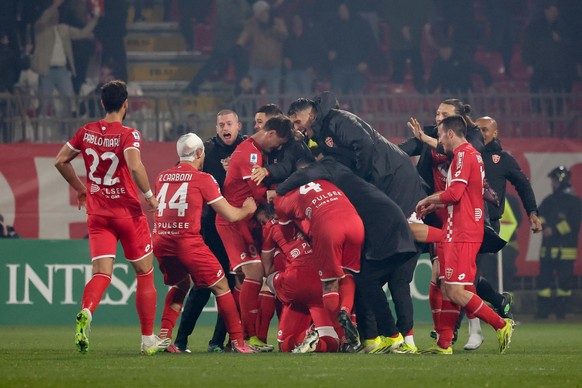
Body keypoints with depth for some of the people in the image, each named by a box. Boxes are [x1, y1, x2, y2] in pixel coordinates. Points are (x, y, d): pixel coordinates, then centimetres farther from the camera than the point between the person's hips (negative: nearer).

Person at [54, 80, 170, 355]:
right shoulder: (128, 135, -12)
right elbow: (135, 166, -29)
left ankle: (85, 313, -34)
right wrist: (149, 195, -15)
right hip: (128, 213, -4)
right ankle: (148, 340, 13)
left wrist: (80, 188, 23)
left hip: (97, 215, 4)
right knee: (144, 274, 10)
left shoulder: (86, 132, 3)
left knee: (101, 273, -1)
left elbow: (60, 161, 11)